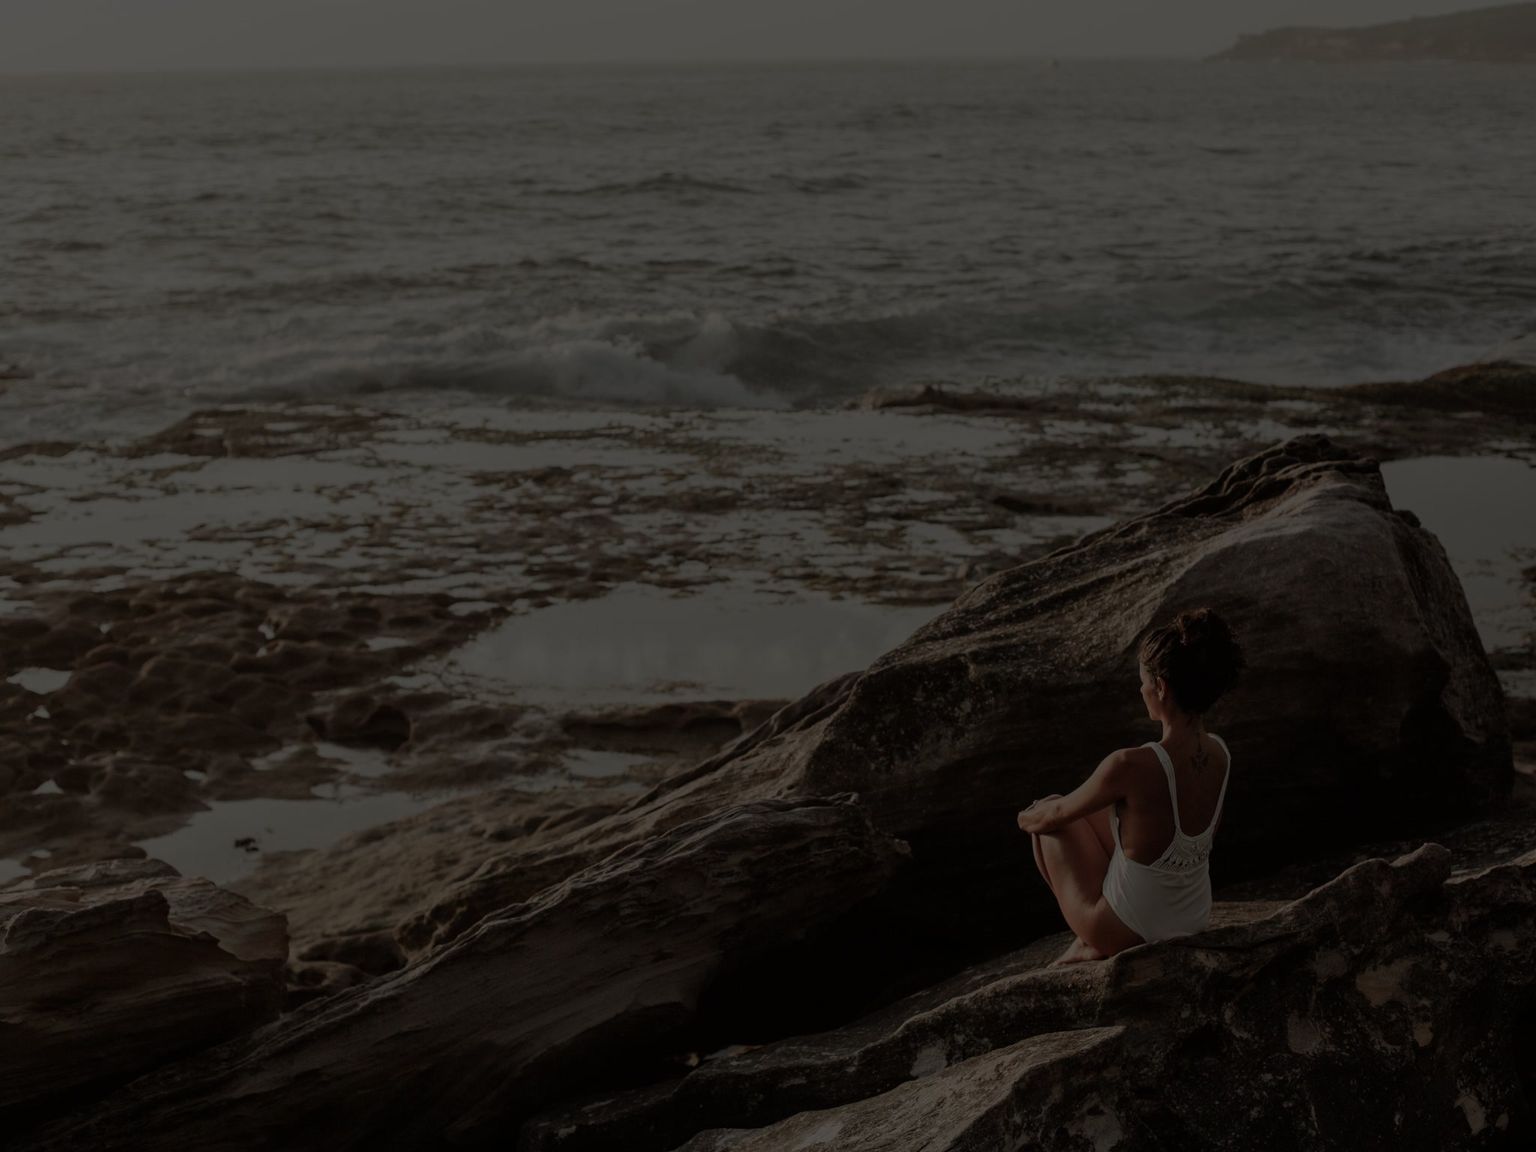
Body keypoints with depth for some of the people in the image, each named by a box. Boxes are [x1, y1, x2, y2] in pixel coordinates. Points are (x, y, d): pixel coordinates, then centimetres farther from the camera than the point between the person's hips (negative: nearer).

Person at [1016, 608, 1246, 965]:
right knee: (1087, 810, 25)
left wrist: (1027, 818, 12)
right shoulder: (1220, 754, -11)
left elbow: (1055, 815, -13)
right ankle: (1090, 941, 29)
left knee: (1049, 814, 17)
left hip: (1127, 931, -6)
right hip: (1194, 921, 6)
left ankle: (1093, 945, 23)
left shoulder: (1131, 766, -31)